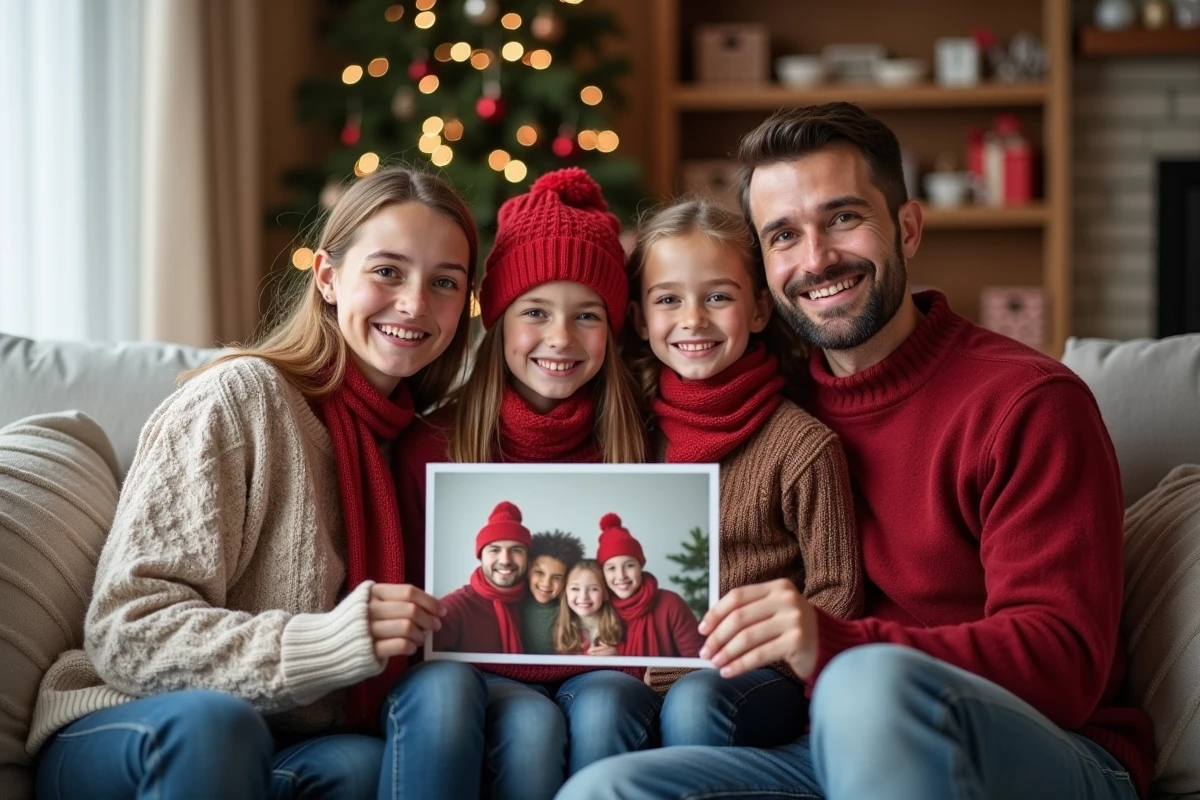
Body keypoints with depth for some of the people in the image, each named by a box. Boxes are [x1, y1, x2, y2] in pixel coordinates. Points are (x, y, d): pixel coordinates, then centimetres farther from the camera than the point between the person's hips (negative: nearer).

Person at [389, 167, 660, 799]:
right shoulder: (430, 447, 0)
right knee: (531, 722, -30)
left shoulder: (632, 442, 3)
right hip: (491, 678, -1)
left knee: (603, 706, -30)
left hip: (600, 671, 1)